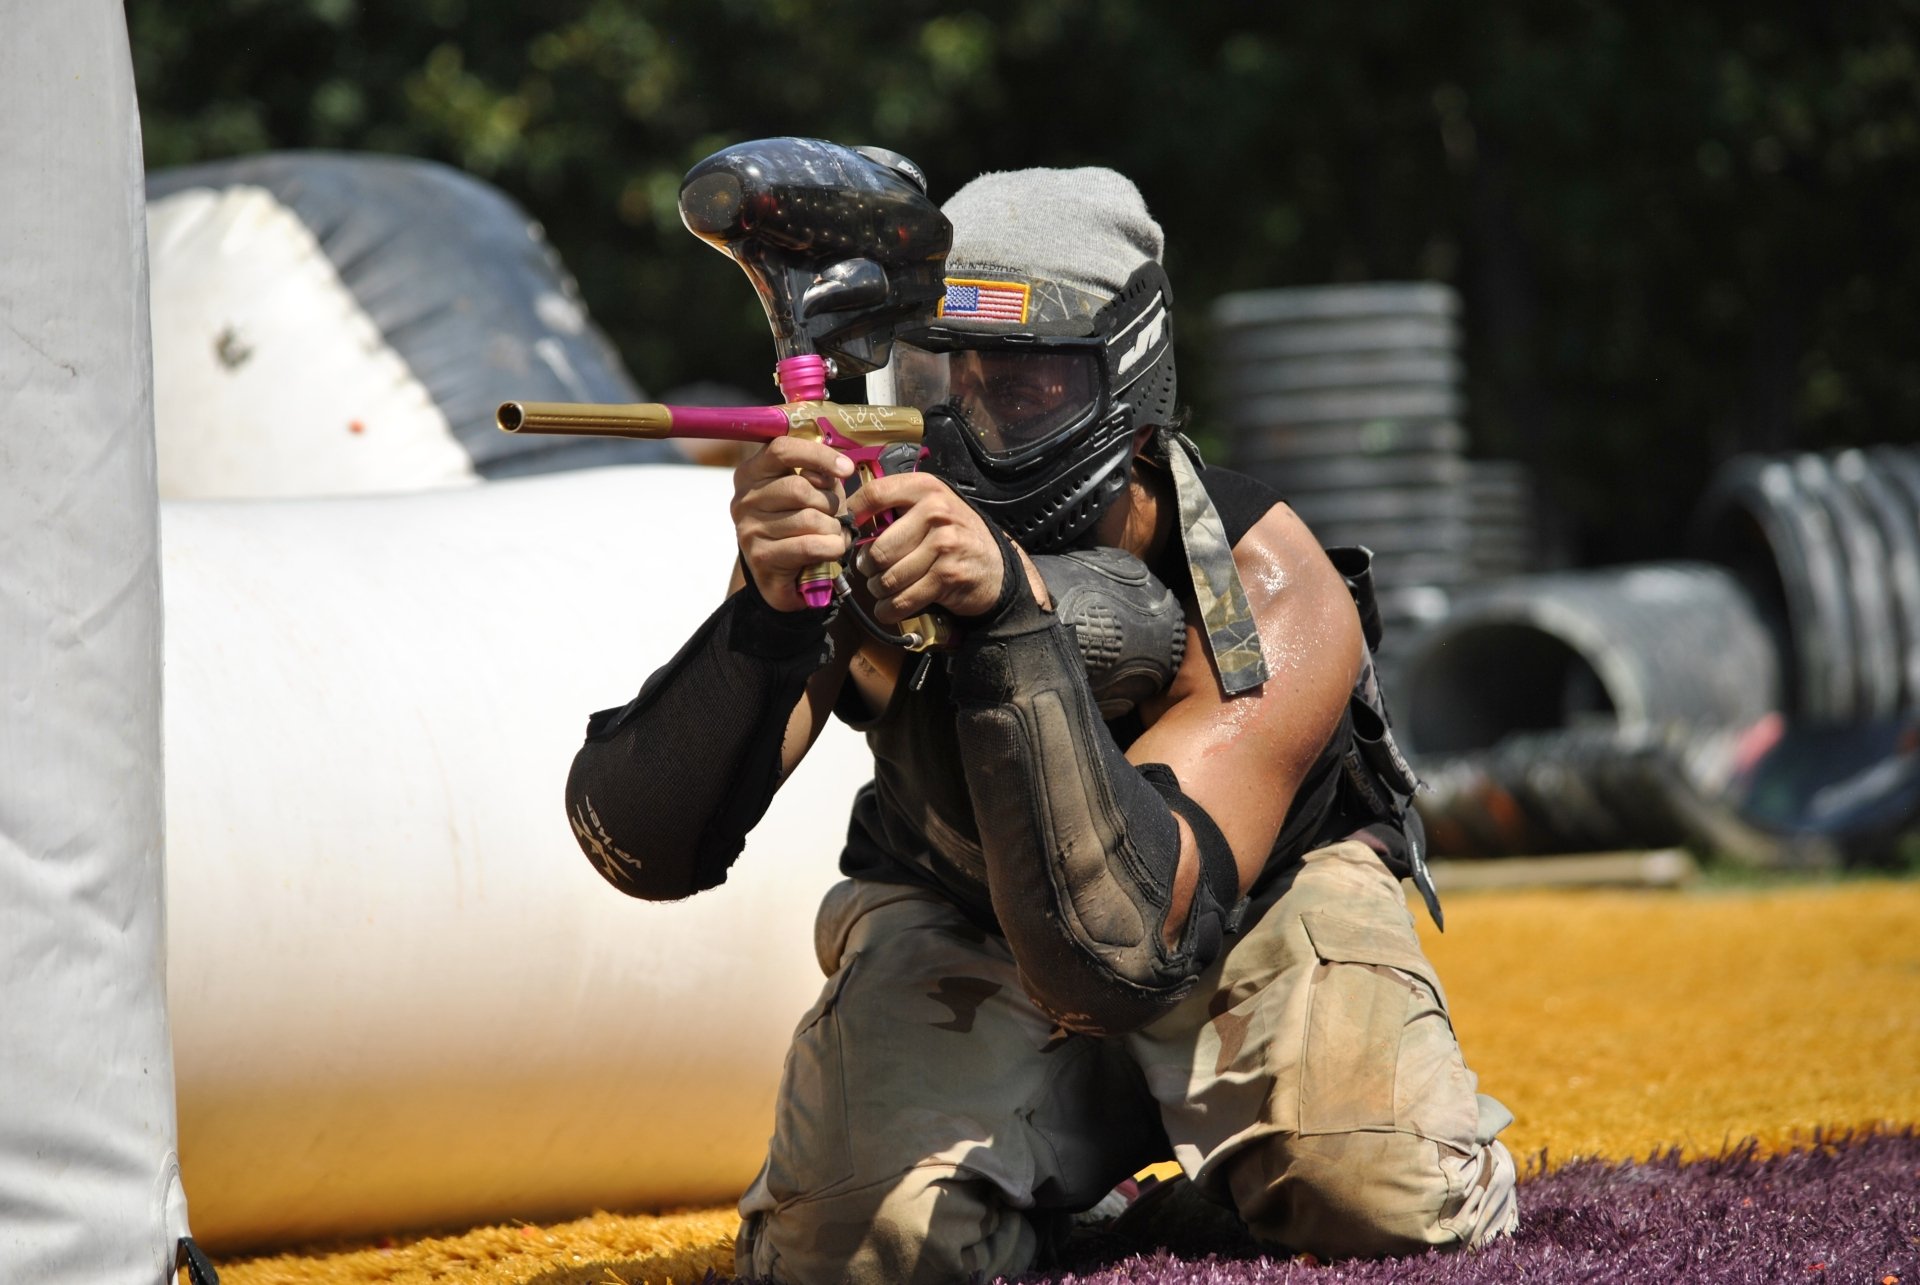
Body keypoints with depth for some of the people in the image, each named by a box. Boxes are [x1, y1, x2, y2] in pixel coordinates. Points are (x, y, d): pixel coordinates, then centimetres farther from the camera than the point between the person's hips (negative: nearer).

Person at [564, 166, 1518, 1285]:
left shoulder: (1276, 602, -33)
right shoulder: (862, 533, -27)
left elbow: (1111, 948, -46)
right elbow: (641, 847, -33)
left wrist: (1014, 619, -57)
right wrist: (769, 617, -51)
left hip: (1250, 911, -1)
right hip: (962, 930, 1)